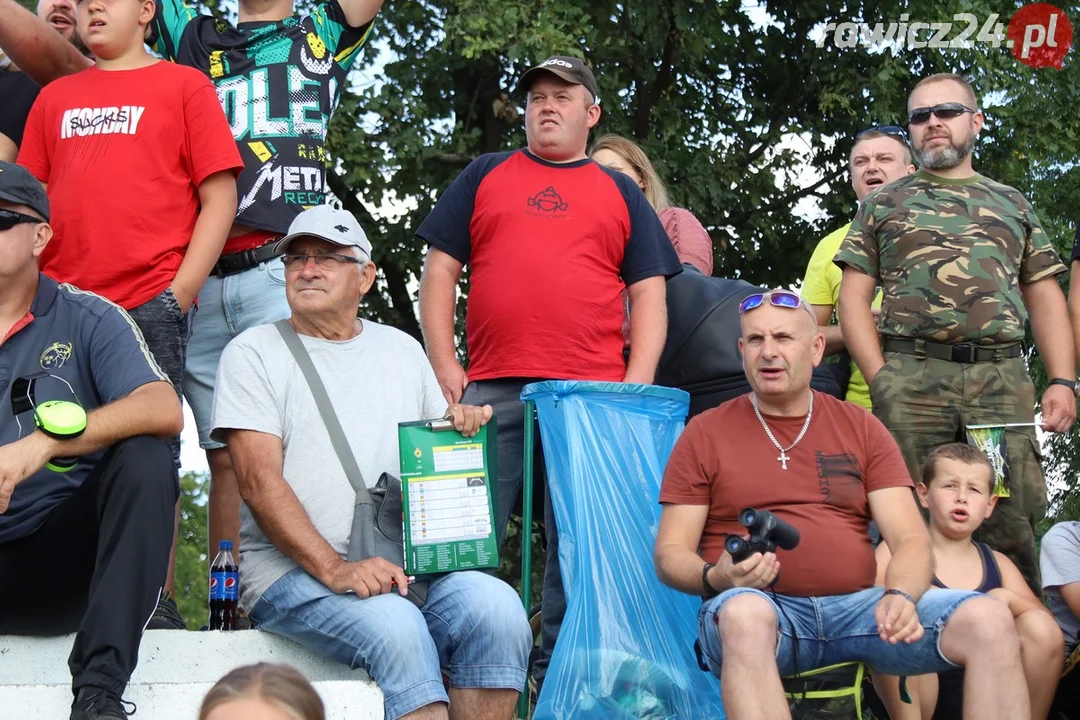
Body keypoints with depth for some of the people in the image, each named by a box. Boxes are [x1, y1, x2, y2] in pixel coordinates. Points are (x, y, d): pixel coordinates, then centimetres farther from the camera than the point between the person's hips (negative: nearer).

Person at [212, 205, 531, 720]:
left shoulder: (402, 350, 22)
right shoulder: (254, 353, 6)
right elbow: (259, 482, -6)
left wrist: (463, 425, -1)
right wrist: (333, 569, -19)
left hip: (406, 562, 4)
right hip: (293, 571, -4)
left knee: (497, 606, -26)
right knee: (395, 626, -34)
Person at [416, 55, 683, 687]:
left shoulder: (622, 194, 18)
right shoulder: (485, 177, 17)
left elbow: (649, 297, 13)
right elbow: (440, 272, 12)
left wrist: (637, 387, -1)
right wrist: (446, 368, 0)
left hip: (594, 397, 0)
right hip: (492, 392, 0)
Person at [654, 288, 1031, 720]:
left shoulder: (861, 428, 16)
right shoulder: (704, 435, 10)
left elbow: (910, 538, 8)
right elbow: (670, 554, 7)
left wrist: (899, 595, -15)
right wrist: (715, 578, -17)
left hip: (857, 606, 3)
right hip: (762, 607, -2)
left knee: (990, 620, -21)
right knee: (744, 615, -41)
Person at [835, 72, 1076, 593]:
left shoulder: (1011, 204, 21)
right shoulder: (883, 205, 17)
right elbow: (853, 298, 9)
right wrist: (881, 379, -5)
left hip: (1003, 379, 1)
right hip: (912, 379, -1)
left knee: (1012, 526, -5)